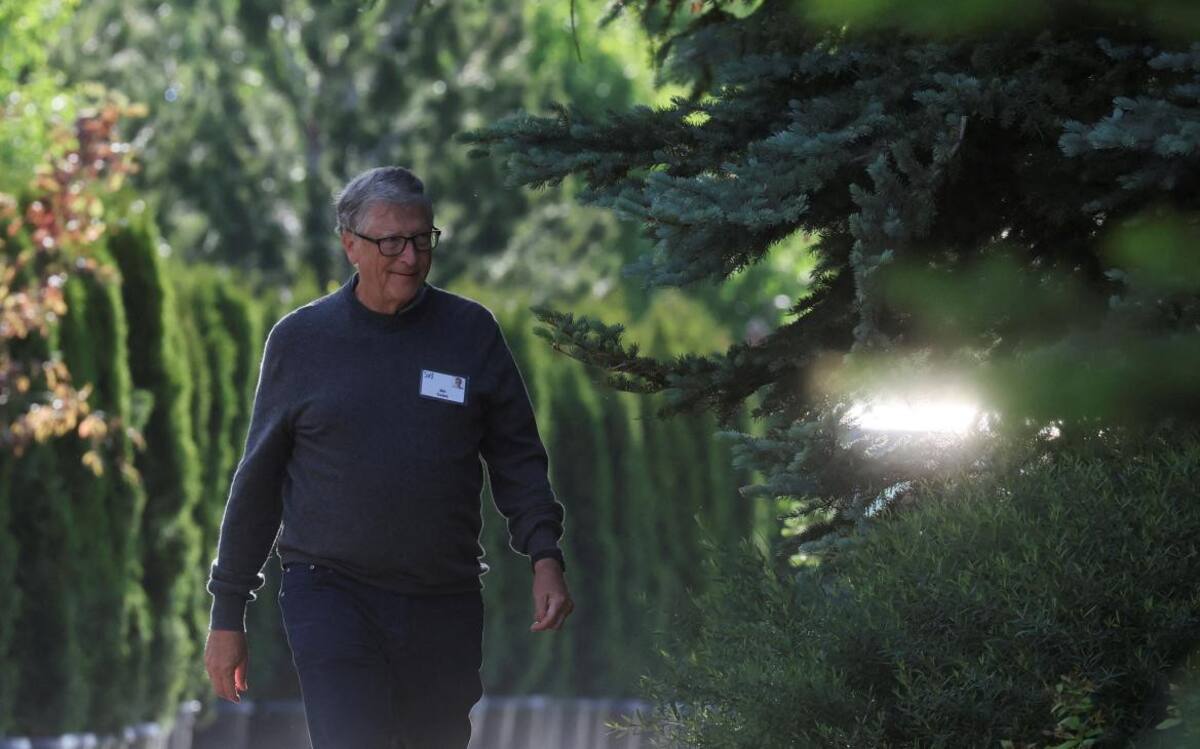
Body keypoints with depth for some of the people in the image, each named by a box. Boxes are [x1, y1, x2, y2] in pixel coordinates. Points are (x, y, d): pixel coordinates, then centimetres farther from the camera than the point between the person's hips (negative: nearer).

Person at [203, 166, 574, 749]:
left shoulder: (471, 332, 5)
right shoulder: (300, 339, 3)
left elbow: (516, 456, 9)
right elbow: (257, 481, 9)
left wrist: (545, 556, -7)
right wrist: (228, 613, 8)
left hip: (445, 606, 2)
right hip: (330, 594, -2)